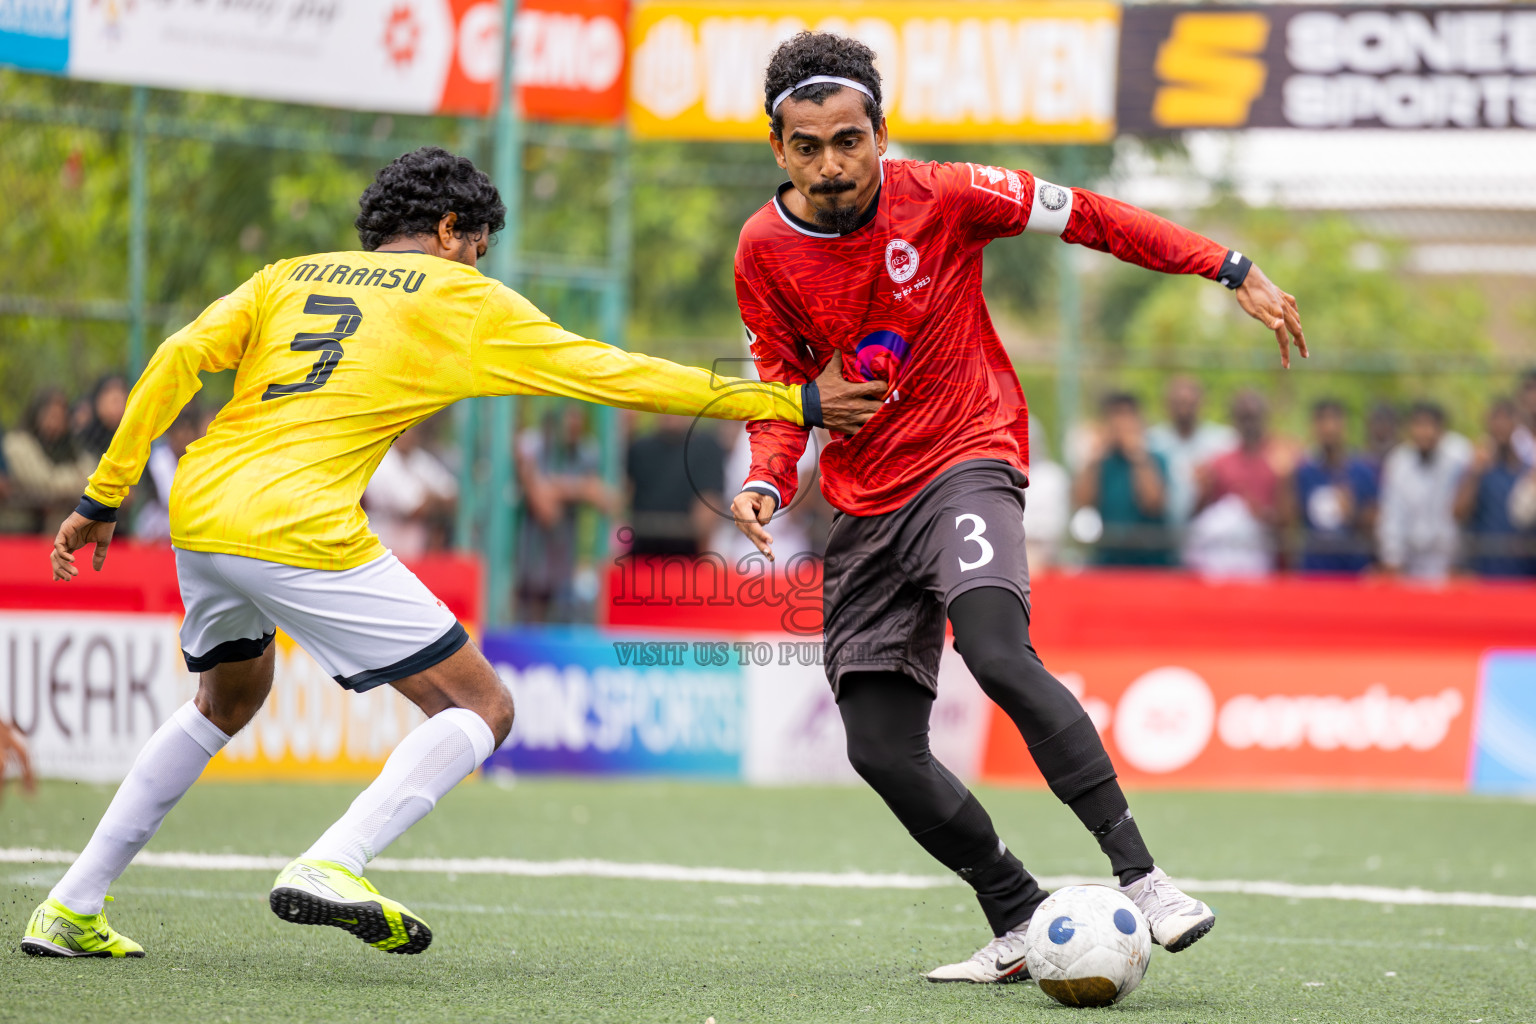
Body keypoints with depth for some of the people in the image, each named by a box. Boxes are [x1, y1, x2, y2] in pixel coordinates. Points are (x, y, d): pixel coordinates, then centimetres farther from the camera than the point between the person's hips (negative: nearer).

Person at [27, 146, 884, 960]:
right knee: (483, 710, 3)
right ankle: (332, 867, -18)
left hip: (197, 516, 7)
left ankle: (72, 909, 29)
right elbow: (615, 373, 9)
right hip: (301, 536, -7)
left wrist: (103, 498, 9)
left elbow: (180, 358, 7)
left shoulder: (289, 277, 21)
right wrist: (790, 404, 14)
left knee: (229, 701, 33)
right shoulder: (467, 301, 9)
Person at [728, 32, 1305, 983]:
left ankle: (1141, 875, -28)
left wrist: (1234, 271, -2)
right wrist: (768, 478, -7)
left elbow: (1087, 217, 0)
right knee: (881, 751, -3)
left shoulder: (941, 196, -9)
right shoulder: (765, 251, -1)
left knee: (999, 654, -31)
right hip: (863, 505, 5)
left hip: (966, 461, -5)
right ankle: (1021, 924, 12)